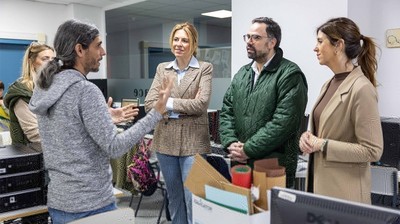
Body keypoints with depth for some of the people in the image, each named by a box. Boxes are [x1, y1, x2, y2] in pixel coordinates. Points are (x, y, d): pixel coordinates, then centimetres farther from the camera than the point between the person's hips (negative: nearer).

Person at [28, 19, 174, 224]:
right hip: (90, 205, -8)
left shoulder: (45, 87, 6)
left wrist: (105, 118, 19)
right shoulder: (85, 90, -21)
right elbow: (114, 147, -22)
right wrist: (156, 112, -20)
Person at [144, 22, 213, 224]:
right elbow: (149, 103, -1)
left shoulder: (204, 68, -1)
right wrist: (186, 106, -10)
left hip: (193, 141, -4)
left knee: (193, 197, 0)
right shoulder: (162, 68, 9)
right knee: (173, 196, 16)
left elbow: (201, 103, -14)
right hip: (165, 140, 4)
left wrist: (169, 102, -10)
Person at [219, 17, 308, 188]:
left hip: (275, 167, -6)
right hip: (239, 164, 6)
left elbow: (283, 122, -19)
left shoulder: (290, 74, -10)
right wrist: (231, 143, -8)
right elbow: (226, 112, 10)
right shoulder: (242, 74, 13)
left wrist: (248, 149, -17)